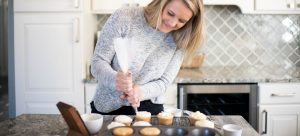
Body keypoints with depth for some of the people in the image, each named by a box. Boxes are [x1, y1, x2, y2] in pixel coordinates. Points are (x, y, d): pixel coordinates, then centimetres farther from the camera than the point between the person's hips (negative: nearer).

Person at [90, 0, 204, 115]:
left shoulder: (179, 41, -4)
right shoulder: (123, 18, -12)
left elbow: (163, 83, -4)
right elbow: (98, 62, -11)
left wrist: (140, 92, -25)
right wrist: (115, 79, -31)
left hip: (149, 109, 2)